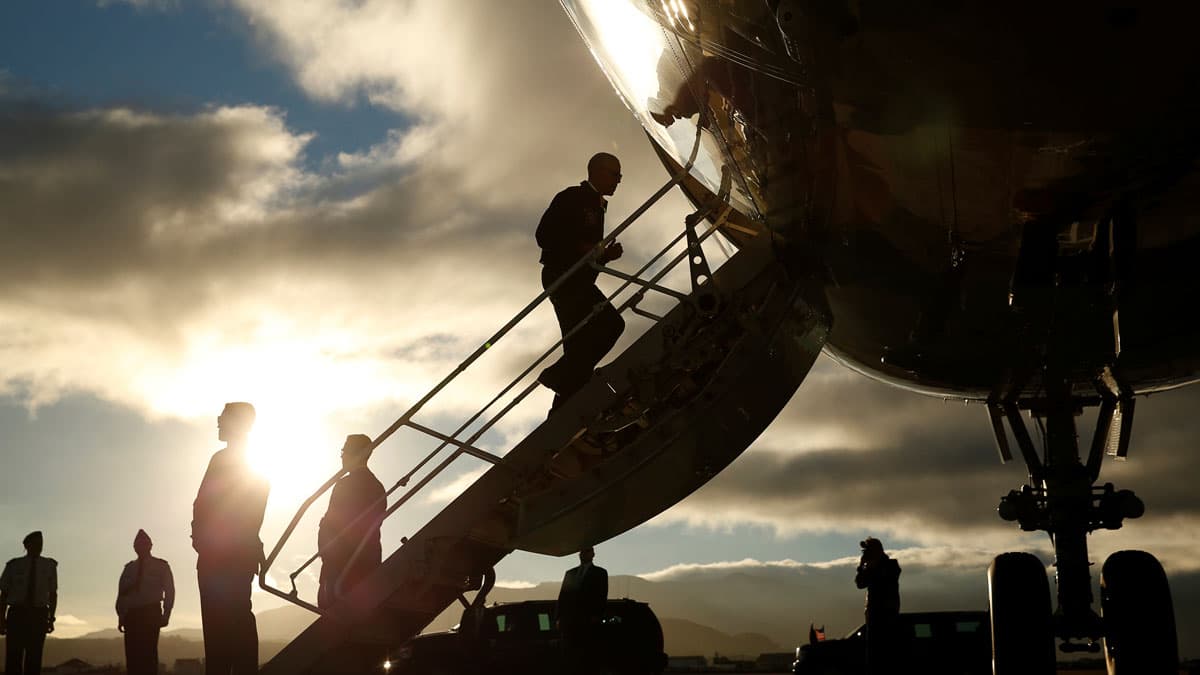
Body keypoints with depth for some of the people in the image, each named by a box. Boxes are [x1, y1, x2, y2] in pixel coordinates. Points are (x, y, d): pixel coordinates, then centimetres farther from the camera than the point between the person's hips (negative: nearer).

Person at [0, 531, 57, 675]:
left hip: (38, 615, 1)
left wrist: (51, 618, -1)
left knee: (34, 658, -2)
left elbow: (53, 594, 7)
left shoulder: (49, 565, 6)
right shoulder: (13, 565, 4)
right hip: (17, 614, 0)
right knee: (13, 657, -5)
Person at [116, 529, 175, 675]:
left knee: (148, 652, -11)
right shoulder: (129, 568, 16)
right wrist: (121, 616, -2)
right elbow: (121, 592, 11)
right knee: (132, 653, -5)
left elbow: (169, 591, 5)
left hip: (151, 613, -3)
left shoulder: (160, 566, 9)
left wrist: (166, 614, -6)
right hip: (131, 614, 3)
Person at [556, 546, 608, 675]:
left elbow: (602, 596, 2)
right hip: (569, 621, 3)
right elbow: (562, 596, 14)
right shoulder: (570, 573, 22)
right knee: (570, 655, -3)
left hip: (588, 621, -3)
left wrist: (597, 616, -11)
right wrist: (560, 618, 3)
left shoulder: (600, 572, 12)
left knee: (587, 655, -7)